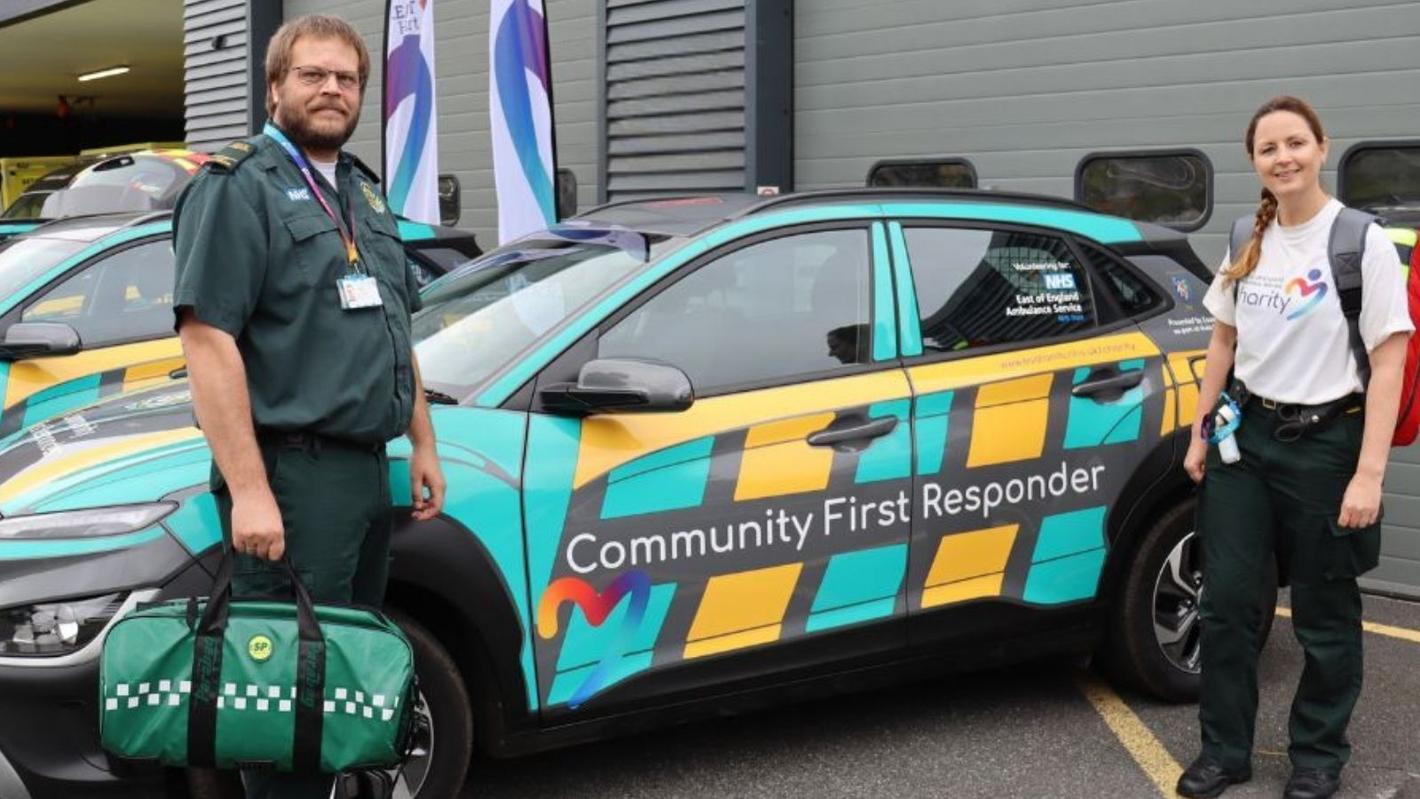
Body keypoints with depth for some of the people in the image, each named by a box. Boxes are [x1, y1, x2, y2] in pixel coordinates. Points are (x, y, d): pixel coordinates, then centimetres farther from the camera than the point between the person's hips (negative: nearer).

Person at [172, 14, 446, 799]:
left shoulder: (362, 193, 18)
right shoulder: (238, 187, -8)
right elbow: (208, 339, -17)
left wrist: (423, 446, 18)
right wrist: (248, 491, -23)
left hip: (369, 470, 8)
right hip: (291, 475, -8)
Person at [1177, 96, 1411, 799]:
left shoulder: (1360, 241, -11)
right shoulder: (1249, 241, 7)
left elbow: (1388, 360, -13)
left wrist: (1369, 473, -18)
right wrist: (1201, 432, 14)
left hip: (1324, 439, -4)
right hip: (1247, 433, 5)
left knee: (1323, 615, 6)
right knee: (1227, 601, 4)